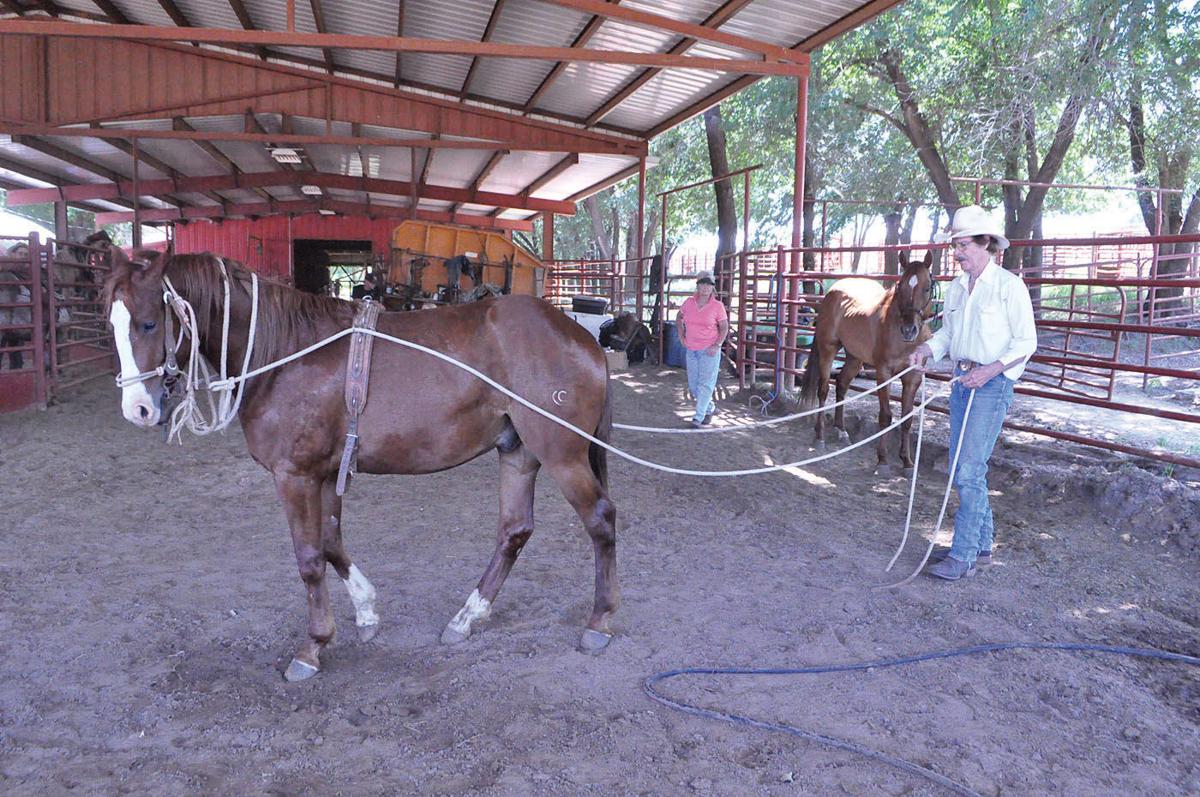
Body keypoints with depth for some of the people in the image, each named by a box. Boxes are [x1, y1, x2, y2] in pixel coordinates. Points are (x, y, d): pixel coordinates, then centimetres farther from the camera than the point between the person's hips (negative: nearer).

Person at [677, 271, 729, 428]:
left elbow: (724, 328, -3)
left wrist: (717, 345, -14)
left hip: (709, 350, -5)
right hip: (691, 350, 5)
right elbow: (680, 316, 21)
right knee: (693, 384, 11)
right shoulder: (689, 302, 2)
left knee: (705, 383, -8)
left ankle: (698, 418, -7)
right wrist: (681, 335, 13)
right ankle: (709, 408, 33)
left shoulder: (717, 306, -8)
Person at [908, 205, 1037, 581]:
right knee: (963, 469, 12)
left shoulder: (1009, 285, -10)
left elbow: (1026, 342, -10)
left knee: (969, 470, -11)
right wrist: (926, 348, -1)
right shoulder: (956, 288, 11)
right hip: (961, 381, 8)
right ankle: (983, 544, 26)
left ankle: (963, 556, -4)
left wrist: (990, 370, -22)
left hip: (993, 384, -8)